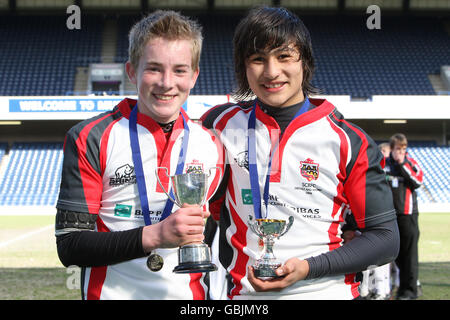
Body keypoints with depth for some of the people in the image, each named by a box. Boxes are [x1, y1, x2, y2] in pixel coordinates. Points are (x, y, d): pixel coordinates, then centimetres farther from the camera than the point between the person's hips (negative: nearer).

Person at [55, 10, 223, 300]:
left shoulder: (210, 146, 2)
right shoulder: (91, 139, -9)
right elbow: (70, 246, -13)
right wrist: (154, 236, -23)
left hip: (188, 295, 3)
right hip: (113, 293, -3)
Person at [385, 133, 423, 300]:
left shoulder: (411, 163, 3)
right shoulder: (384, 164, 7)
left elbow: (418, 181, -12)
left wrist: (403, 164, -12)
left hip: (408, 213, -2)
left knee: (409, 252, -3)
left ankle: (410, 289, 0)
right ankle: (402, 284, 17)